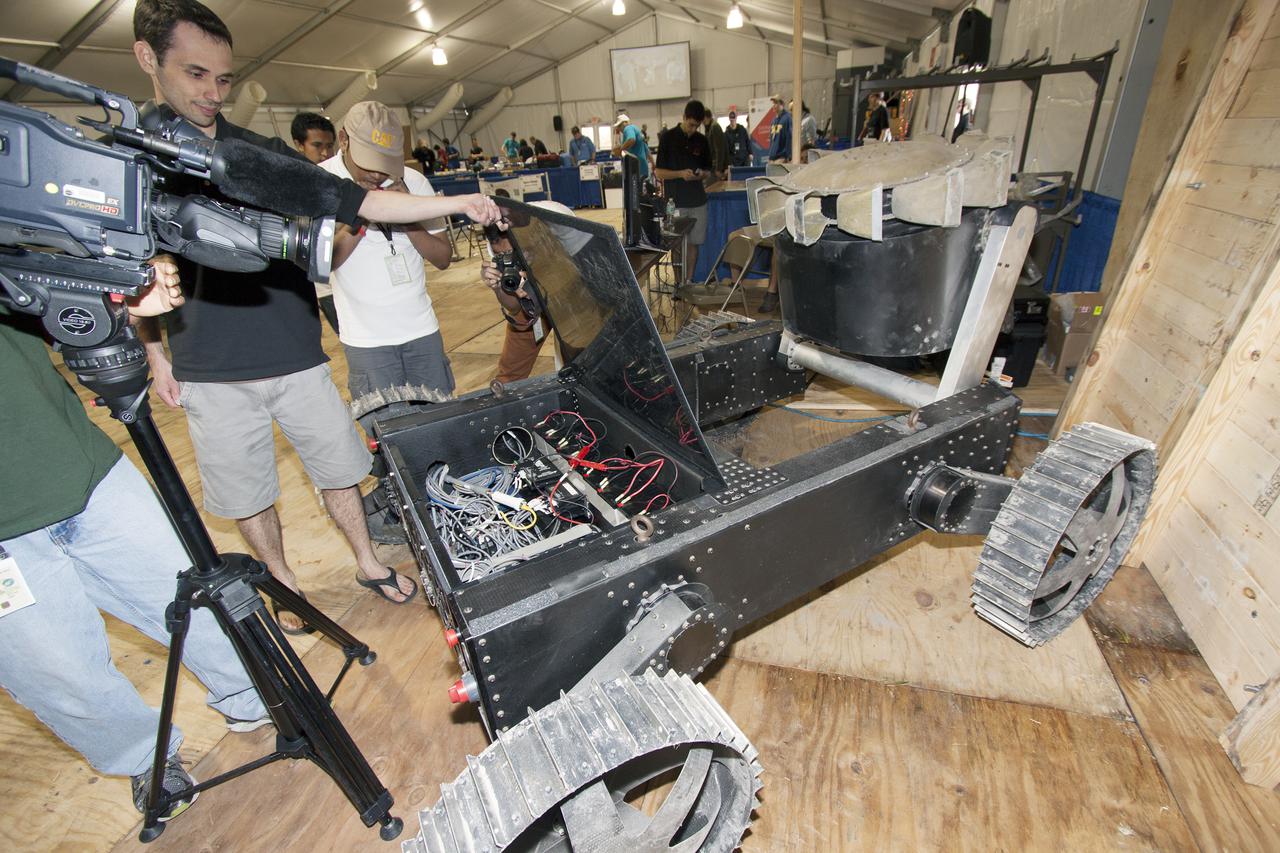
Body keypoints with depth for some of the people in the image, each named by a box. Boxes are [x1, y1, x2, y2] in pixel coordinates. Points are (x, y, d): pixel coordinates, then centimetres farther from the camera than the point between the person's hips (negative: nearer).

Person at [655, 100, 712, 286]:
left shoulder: (702, 140, 9)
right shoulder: (667, 138, -3)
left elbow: (707, 169, 17)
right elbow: (658, 172, -3)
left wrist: (701, 174, -7)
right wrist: (680, 173, -18)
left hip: (698, 201, 4)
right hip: (675, 202, -4)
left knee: (693, 243, 7)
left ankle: (689, 281, 16)